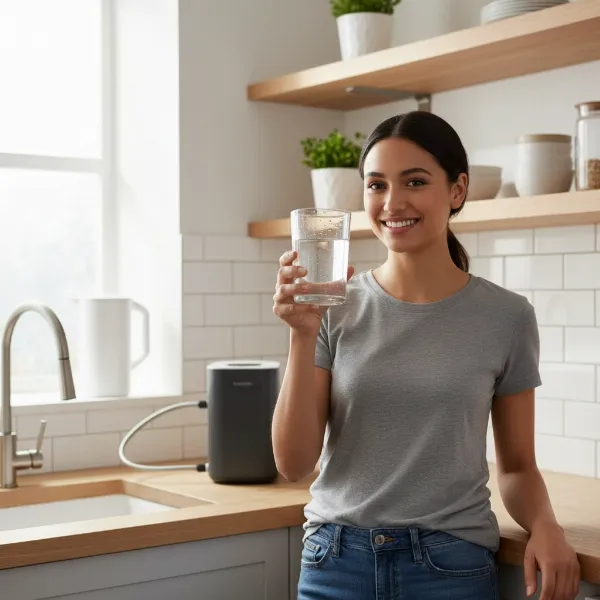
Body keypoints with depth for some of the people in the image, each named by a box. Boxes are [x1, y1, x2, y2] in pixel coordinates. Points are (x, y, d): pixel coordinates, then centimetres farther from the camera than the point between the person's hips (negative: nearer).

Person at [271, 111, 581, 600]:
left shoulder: (507, 317, -3)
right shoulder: (337, 308, -3)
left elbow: (517, 466, 6)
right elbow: (294, 464, -7)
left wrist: (545, 526, -14)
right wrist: (303, 336, -17)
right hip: (336, 560, 1)